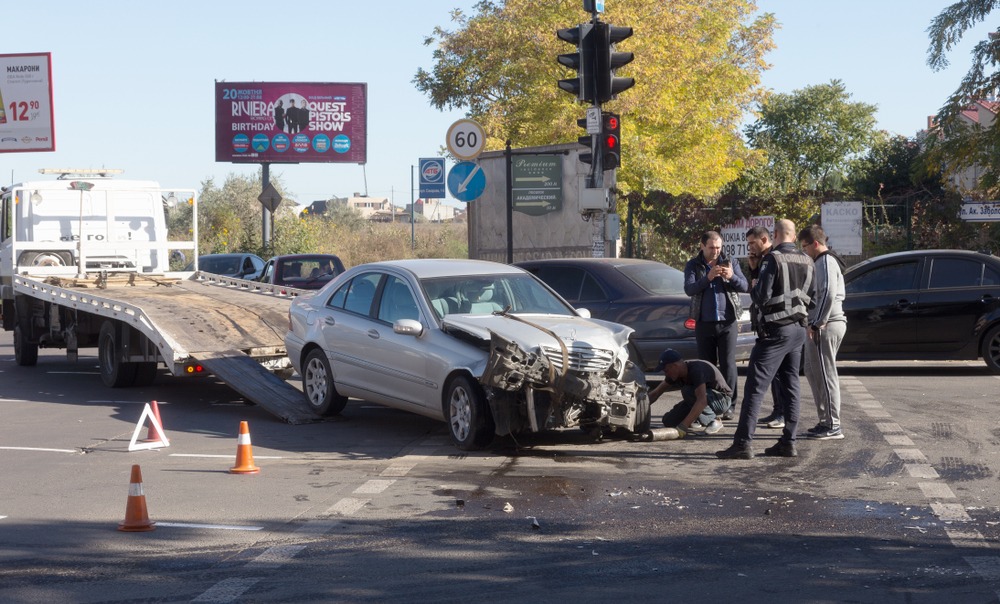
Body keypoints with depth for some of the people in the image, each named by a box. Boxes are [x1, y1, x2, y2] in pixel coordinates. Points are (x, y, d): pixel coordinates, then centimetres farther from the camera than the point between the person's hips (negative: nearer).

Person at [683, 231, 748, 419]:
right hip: (704, 323, 0)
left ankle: (728, 405, -3)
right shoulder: (693, 266, 4)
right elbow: (689, 289, -11)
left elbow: (744, 286, 0)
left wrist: (732, 276, -21)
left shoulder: (730, 263, 7)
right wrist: (708, 278, -26)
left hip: (728, 322, 0)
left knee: (728, 364, -5)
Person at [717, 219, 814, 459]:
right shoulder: (807, 262, 8)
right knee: (790, 386, 12)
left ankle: (743, 443, -12)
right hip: (798, 329, 7)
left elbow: (762, 296, -17)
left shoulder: (773, 259, -14)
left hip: (775, 331, -7)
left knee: (755, 386, -7)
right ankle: (788, 442, 12)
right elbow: (810, 296, 14)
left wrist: (753, 289, 3)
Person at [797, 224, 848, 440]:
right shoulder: (821, 262, 19)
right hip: (821, 325, 11)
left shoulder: (826, 262, -13)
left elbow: (828, 295, -24)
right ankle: (826, 421, 20)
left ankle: (832, 426, -4)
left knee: (826, 375, -7)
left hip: (825, 326, -11)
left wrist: (817, 324, -20)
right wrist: (814, 323, 14)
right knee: (813, 372, 15)